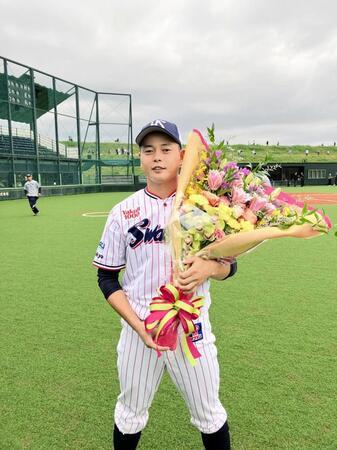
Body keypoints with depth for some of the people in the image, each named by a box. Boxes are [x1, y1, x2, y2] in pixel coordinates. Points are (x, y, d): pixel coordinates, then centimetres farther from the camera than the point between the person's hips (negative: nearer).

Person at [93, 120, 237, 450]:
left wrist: (209, 268, -24)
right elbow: (107, 277, -1)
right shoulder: (123, 212, -4)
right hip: (138, 328, 1)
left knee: (209, 416, 18)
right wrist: (139, 326, -14)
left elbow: (229, 265, 1)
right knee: (130, 415, 21)